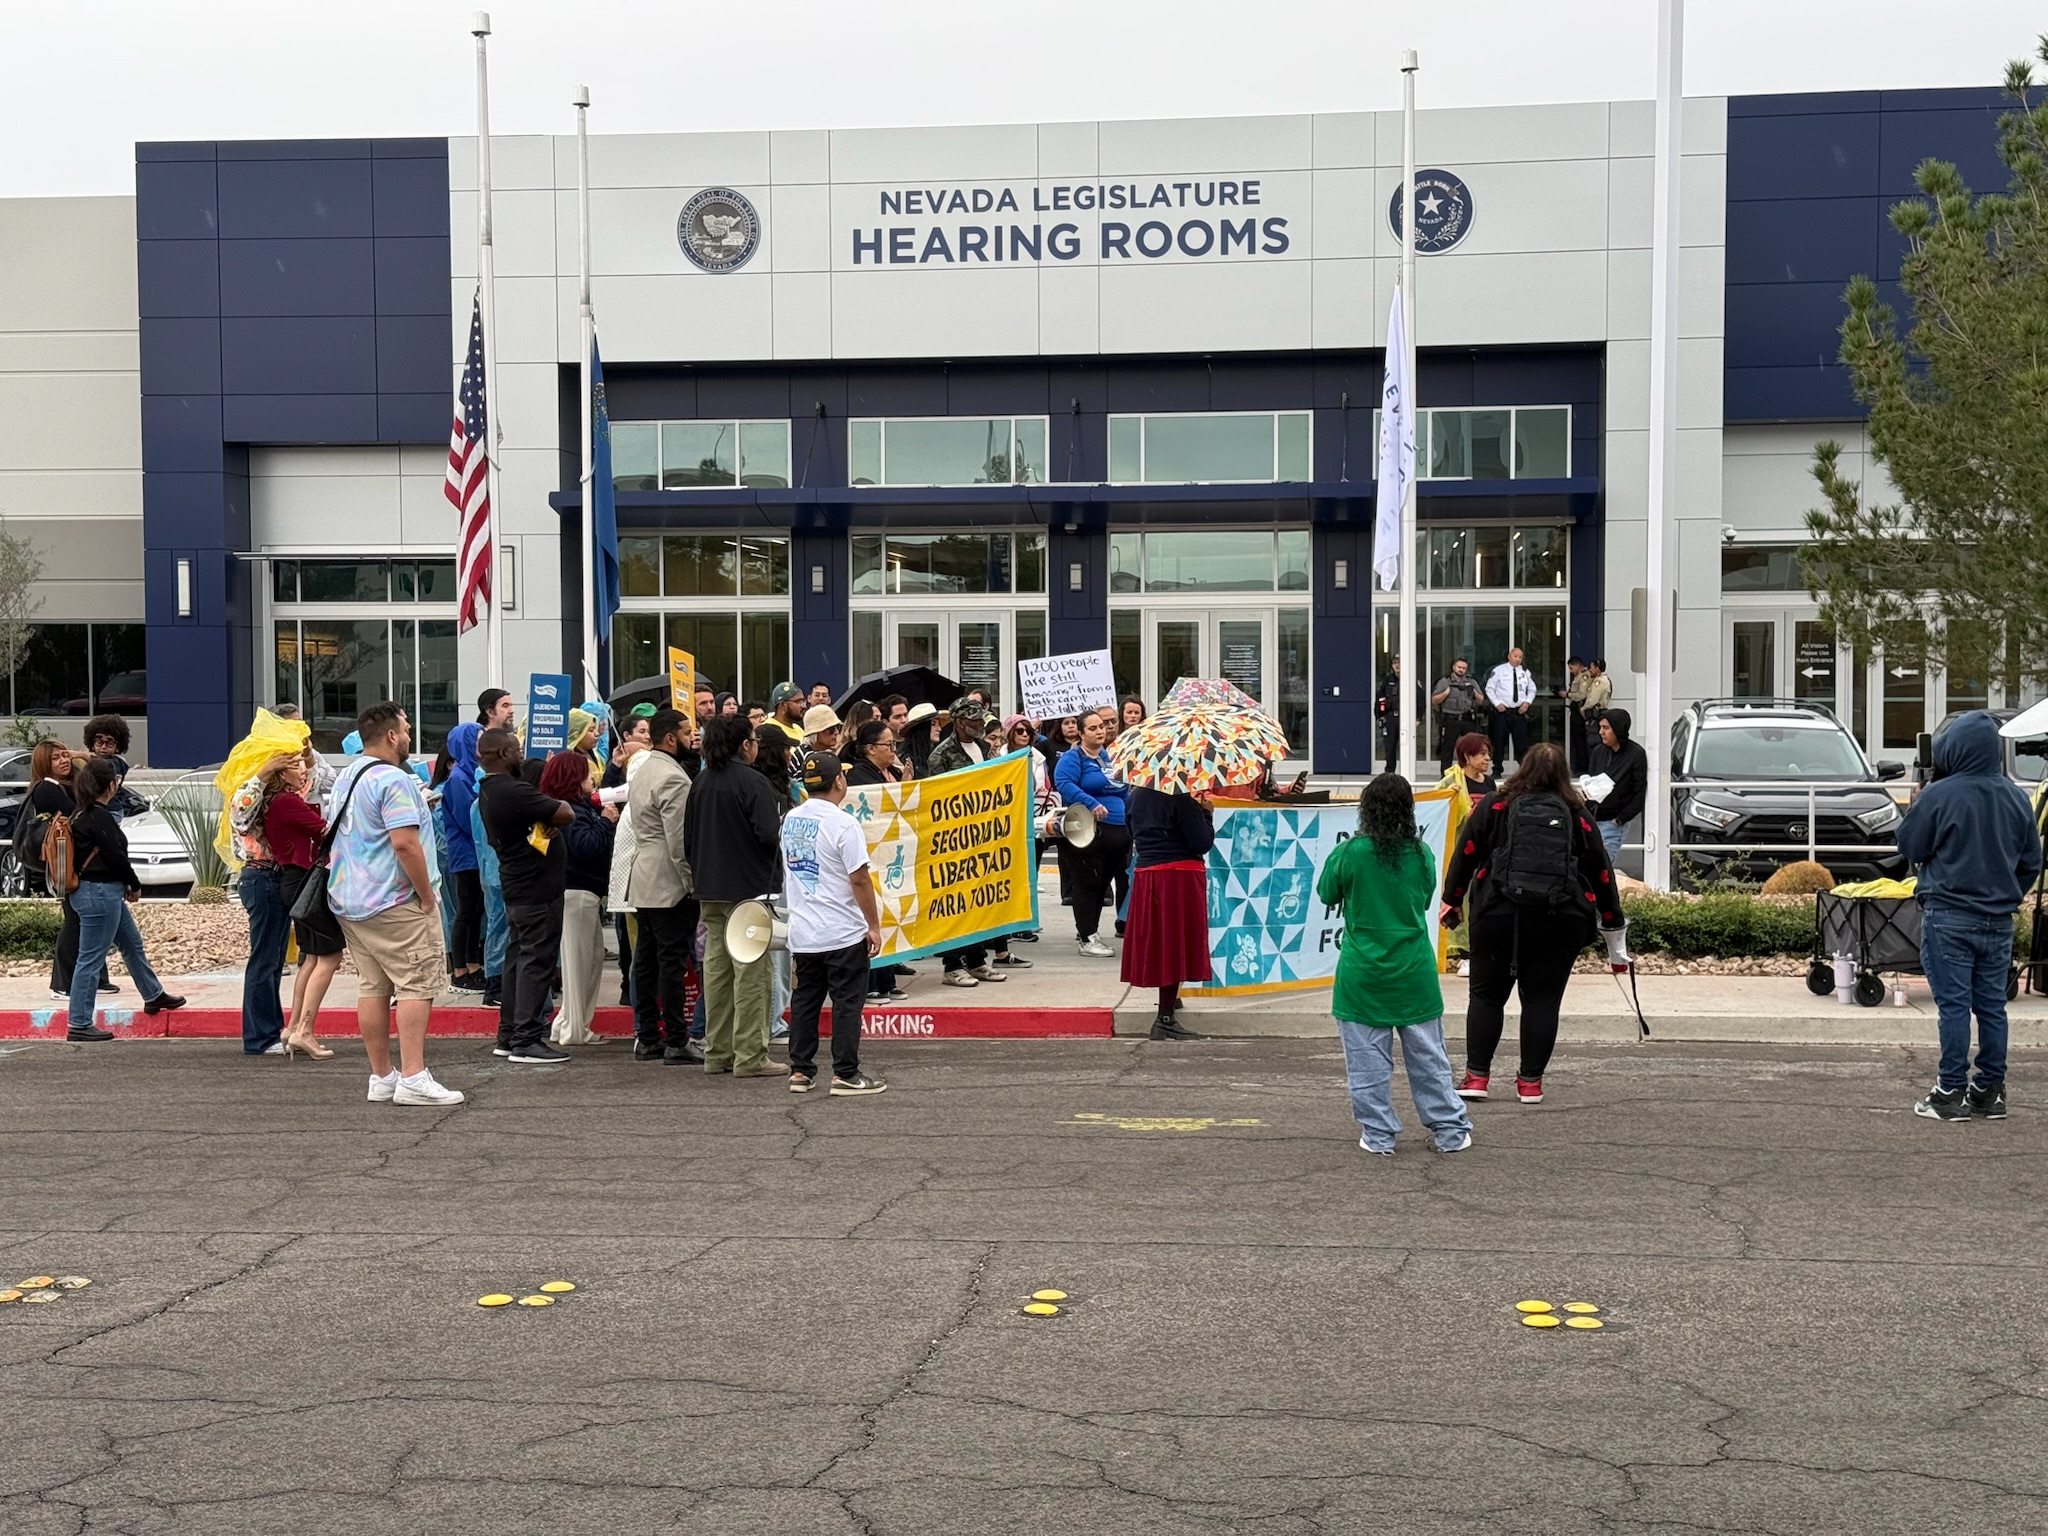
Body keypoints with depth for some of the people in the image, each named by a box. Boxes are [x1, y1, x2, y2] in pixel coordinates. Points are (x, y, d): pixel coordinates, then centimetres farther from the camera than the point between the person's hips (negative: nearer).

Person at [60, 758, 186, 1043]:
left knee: (133, 944, 24)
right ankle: (78, 1025, 0)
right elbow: (115, 856, -19)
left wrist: (126, 885, 10)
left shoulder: (81, 813, 10)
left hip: (106, 892, 10)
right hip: (100, 893, -10)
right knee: (90, 958, -5)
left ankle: (154, 995, 40)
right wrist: (135, 885, -2)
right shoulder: (99, 817, -19)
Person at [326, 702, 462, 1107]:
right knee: (418, 984, -7)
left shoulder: (347, 777, 15)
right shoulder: (393, 780, -16)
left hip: (350, 901, 9)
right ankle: (413, 1078, -12)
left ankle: (381, 1077, 13)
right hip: (393, 903, -9)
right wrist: (427, 896, -15)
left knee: (373, 987, 10)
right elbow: (404, 843, -24)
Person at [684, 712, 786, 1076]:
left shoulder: (701, 782, 8)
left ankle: (717, 1052, 17)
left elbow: (688, 837, 13)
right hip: (747, 887, -7)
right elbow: (770, 834, -20)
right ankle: (750, 1056, -4)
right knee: (751, 969, -3)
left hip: (709, 890, 7)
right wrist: (785, 824, 1)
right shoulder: (751, 782, -13)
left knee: (716, 967, 12)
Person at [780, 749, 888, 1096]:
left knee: (804, 1001, 13)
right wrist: (874, 926, -9)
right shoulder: (842, 824, -16)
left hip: (802, 933, 7)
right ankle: (845, 1074, 2)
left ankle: (800, 1071, 15)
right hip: (843, 935, -7)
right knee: (847, 1003, 1)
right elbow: (859, 879, -17)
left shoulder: (790, 820, 6)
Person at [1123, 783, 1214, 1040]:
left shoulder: (1135, 796, 8)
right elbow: (1203, 843, -14)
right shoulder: (1181, 799, -14)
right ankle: (1166, 1019, -2)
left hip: (1145, 873, 7)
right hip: (1181, 875, -7)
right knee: (1175, 943, -3)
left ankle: (1168, 1001, 28)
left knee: (1155, 944, 15)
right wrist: (1206, 813, 1)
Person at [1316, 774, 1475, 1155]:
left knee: (1368, 1061, 7)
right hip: (1414, 973, 3)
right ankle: (1450, 1131, 19)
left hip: (1362, 974, -2)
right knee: (1428, 1057, 12)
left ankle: (1378, 1135, 11)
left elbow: (1326, 895, 4)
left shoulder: (1348, 854, -12)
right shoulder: (1421, 854, -4)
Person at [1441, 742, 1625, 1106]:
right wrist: (1614, 935, 22)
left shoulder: (1494, 806, 5)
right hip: (1561, 921, 1)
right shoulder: (1578, 815, 9)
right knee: (1542, 999, 8)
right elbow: (1601, 874, 14)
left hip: (1499, 914, -1)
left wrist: (1451, 901, 14)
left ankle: (1476, 1076, 6)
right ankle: (1530, 1082, 9)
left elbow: (1465, 854, 2)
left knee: (1487, 994, 10)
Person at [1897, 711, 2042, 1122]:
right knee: (1991, 1006, 10)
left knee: (1953, 1004, -2)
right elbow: (2032, 861, 12)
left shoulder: (1940, 796, -15)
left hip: (1949, 918, -5)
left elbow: (1909, 845, -4)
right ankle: (1990, 1091, 15)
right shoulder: (2015, 798, 4)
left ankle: (1951, 1092, 0)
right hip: (1998, 921, 5)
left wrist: (1917, 806, 11)